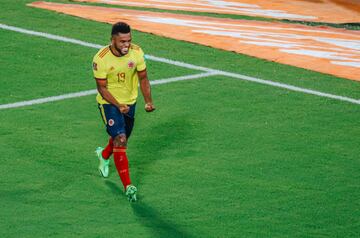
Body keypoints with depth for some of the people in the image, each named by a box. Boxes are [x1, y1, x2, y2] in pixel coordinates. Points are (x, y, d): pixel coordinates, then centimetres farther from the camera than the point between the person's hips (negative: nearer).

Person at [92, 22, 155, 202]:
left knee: (122, 138, 21)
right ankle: (128, 186, -19)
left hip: (130, 102, 5)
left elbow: (143, 78, -1)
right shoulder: (101, 59, -25)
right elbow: (102, 87, -18)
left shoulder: (136, 52, -14)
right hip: (109, 102, -5)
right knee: (120, 141, -18)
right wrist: (118, 105, -29)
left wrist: (148, 101, -11)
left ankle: (104, 155, 56)